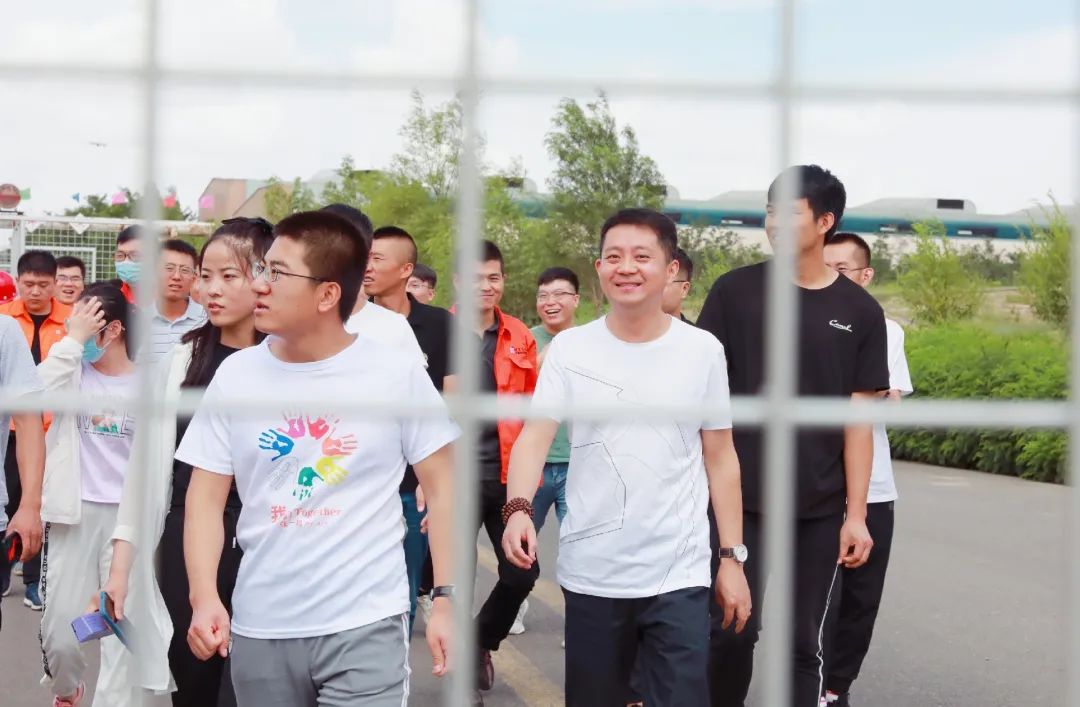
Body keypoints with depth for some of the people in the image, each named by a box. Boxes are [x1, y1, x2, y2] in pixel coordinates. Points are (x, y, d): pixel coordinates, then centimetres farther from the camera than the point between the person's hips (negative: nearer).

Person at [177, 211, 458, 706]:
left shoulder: (398, 375, -5)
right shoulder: (235, 375, 2)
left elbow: (441, 487, 1)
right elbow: (206, 498, 4)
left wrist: (445, 600, -5)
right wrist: (204, 597, -10)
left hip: (366, 625, -3)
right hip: (259, 629, 3)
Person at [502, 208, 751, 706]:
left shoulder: (703, 350, 2)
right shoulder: (569, 348, 0)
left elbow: (721, 459, 7)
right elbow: (534, 438, -9)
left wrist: (733, 557, 4)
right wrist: (518, 508, -28)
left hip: (679, 576, -1)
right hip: (589, 574, 1)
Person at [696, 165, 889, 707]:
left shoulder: (859, 311, 2)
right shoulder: (735, 291, 0)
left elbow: (858, 420, 4)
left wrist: (856, 514, 1)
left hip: (819, 507, 1)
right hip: (739, 497, -1)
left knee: (804, 642, 7)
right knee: (732, 629, -3)